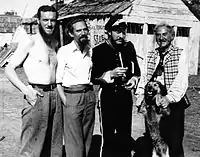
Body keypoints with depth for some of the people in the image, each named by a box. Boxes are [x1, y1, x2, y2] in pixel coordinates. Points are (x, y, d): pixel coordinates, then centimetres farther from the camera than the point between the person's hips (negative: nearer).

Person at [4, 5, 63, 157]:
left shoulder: (56, 44, 13)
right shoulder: (30, 42, -4)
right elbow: (9, 69, -6)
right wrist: (26, 90, -17)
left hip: (55, 96, 6)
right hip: (37, 96, -6)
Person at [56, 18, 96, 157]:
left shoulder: (91, 50, 11)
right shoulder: (64, 51, -4)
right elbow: (57, 79, -5)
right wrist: (64, 99, -13)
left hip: (89, 95, 5)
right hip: (72, 96, -5)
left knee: (87, 139, 12)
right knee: (74, 141, -3)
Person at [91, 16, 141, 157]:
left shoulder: (129, 47, 3)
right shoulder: (99, 50, -8)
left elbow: (136, 71, 15)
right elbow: (94, 78, -7)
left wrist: (134, 80, -5)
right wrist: (111, 74, -20)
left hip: (126, 96, 3)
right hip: (108, 96, -3)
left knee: (125, 135, 12)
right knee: (109, 136, 2)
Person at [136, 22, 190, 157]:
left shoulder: (180, 54, -1)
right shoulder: (150, 55, 13)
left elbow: (181, 79, -12)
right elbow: (144, 76, 7)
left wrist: (169, 97, -25)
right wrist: (141, 93, -10)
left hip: (173, 105, -4)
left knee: (174, 144, -1)